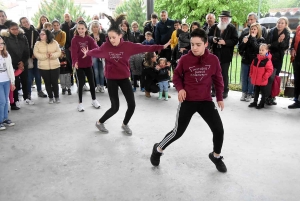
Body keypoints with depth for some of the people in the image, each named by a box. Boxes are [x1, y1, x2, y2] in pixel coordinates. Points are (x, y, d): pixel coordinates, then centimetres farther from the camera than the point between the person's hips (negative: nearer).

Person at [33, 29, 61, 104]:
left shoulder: (54, 42, 1)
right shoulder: (37, 43, 1)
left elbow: (59, 52, -3)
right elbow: (36, 54, -6)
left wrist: (52, 55, -22)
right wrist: (45, 56, -20)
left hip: (55, 66, 0)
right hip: (43, 67, 1)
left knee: (55, 82, 3)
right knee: (47, 83, 7)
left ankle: (57, 97, 20)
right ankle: (50, 97, 20)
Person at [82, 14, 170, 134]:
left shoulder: (128, 46, -10)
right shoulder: (105, 46, -10)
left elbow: (144, 48, -13)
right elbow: (95, 52, 10)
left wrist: (162, 47, -17)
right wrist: (87, 53, 29)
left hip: (124, 78, 2)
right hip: (111, 79, -2)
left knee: (132, 105, 0)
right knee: (115, 107, -2)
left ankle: (125, 124, 27)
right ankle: (99, 122, 24)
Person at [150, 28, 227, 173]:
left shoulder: (213, 60, -4)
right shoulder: (185, 59, -10)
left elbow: (218, 79, 8)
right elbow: (176, 76, 5)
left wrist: (220, 97, 9)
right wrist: (180, 88, -13)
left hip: (206, 101, 3)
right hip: (187, 101, -2)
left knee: (219, 130, 1)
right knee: (178, 131, -2)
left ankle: (216, 156, 29)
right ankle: (158, 149, 24)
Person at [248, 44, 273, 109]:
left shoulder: (267, 60, -14)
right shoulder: (256, 59, 4)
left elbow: (270, 70, -17)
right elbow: (252, 67, 15)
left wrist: (264, 77, -18)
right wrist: (251, 75, 11)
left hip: (262, 81, -6)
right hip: (255, 80, 6)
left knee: (263, 92, 9)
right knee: (256, 92, 18)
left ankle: (262, 104, 19)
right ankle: (255, 102, 30)